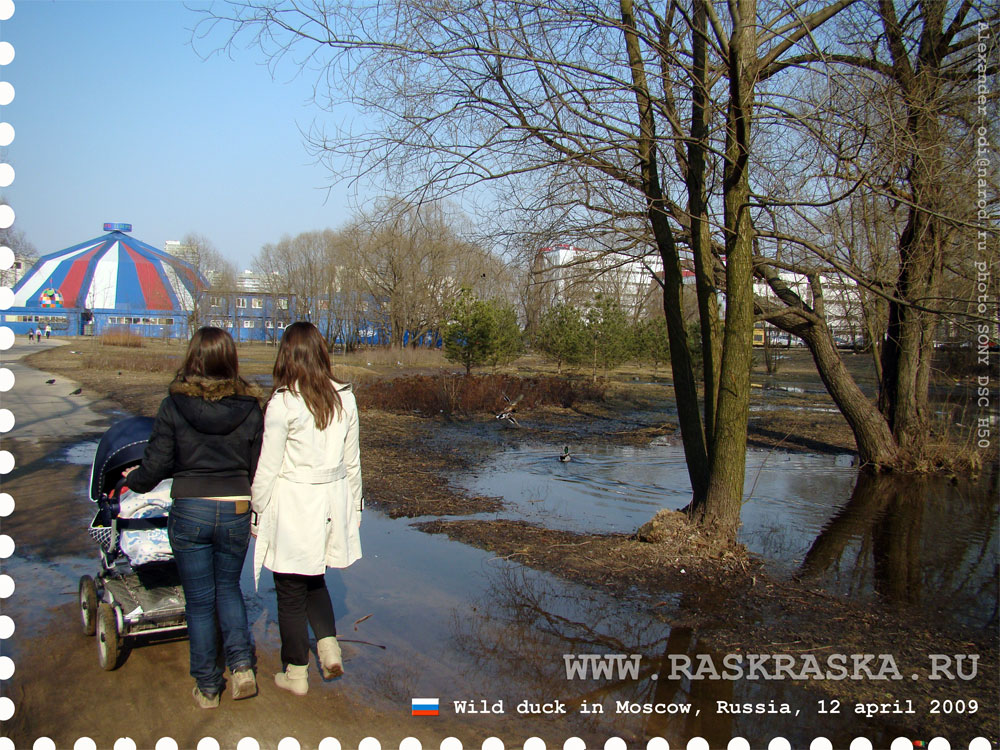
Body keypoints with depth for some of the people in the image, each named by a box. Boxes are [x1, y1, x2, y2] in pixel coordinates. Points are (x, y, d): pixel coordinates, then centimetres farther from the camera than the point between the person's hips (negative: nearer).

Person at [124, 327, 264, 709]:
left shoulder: (174, 405, -9)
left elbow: (156, 465, -4)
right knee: (228, 587, 23)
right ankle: (241, 664, 9)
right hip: (236, 511, 2)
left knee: (199, 600, 11)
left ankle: (207, 687, 21)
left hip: (189, 511, -2)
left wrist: (131, 482, 18)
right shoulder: (249, 407, -4)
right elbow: (258, 468, 1)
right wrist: (258, 511, 15)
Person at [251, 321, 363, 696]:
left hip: (292, 506, -5)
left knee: (291, 592, 10)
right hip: (331, 504, 5)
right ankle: (329, 646, 14)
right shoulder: (344, 398, -1)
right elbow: (352, 461, 7)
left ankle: (295, 673, 22)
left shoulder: (282, 403, -16)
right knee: (314, 580, 26)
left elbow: (268, 467, -12)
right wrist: (354, 504, 18)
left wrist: (258, 511, 1)